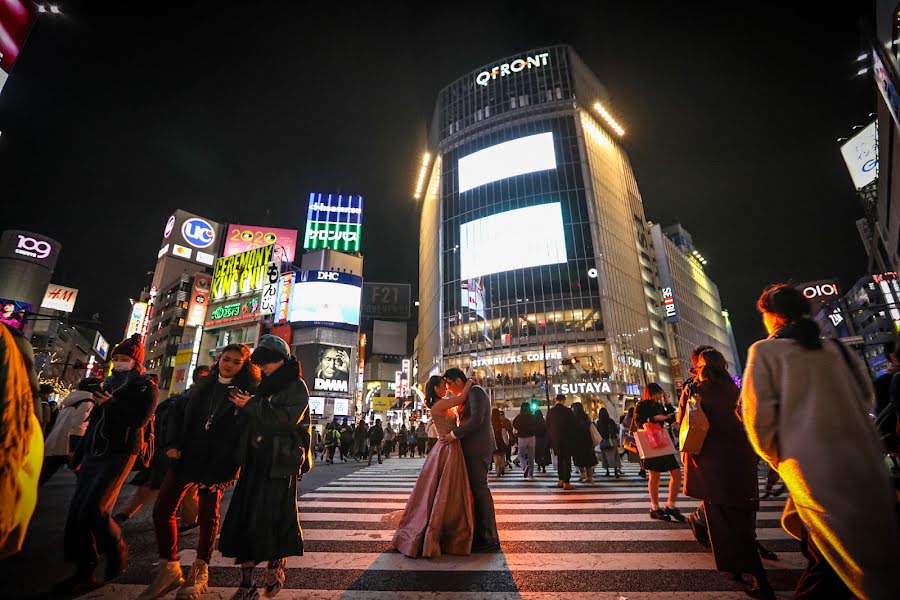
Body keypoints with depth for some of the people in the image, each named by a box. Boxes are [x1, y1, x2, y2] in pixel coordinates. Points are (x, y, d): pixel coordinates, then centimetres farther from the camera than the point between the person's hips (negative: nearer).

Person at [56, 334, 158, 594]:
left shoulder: (146, 387, -4)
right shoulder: (109, 384, 17)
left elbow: (140, 419, -17)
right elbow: (94, 421, 23)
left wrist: (111, 404, -18)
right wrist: (80, 452, 21)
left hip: (119, 454, -7)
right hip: (94, 453, 7)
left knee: (94, 509, -14)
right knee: (77, 511, 2)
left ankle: (117, 549, 12)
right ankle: (84, 572, 12)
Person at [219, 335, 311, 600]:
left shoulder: (296, 387, -4)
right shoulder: (263, 387, 16)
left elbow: (288, 419, -19)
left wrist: (252, 406, -18)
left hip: (280, 463, -6)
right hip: (256, 461, 6)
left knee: (274, 517, -1)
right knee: (243, 519, 2)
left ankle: (276, 566, 23)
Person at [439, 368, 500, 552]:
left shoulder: (475, 392, -13)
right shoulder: (468, 395, 17)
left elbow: (476, 419, -23)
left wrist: (454, 434, -19)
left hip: (478, 448, -10)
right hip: (473, 448, 10)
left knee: (480, 490, -4)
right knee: (475, 489, 13)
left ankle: (490, 539, 5)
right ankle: (480, 533, 23)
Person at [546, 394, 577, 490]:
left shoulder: (550, 411, -1)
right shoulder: (568, 411, -11)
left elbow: (548, 426, 4)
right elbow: (573, 425, -6)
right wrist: (572, 437, 10)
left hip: (555, 439, 4)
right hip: (566, 439, -4)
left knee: (560, 459, 16)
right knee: (567, 460, 2)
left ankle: (561, 480, 20)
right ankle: (566, 483, 1)